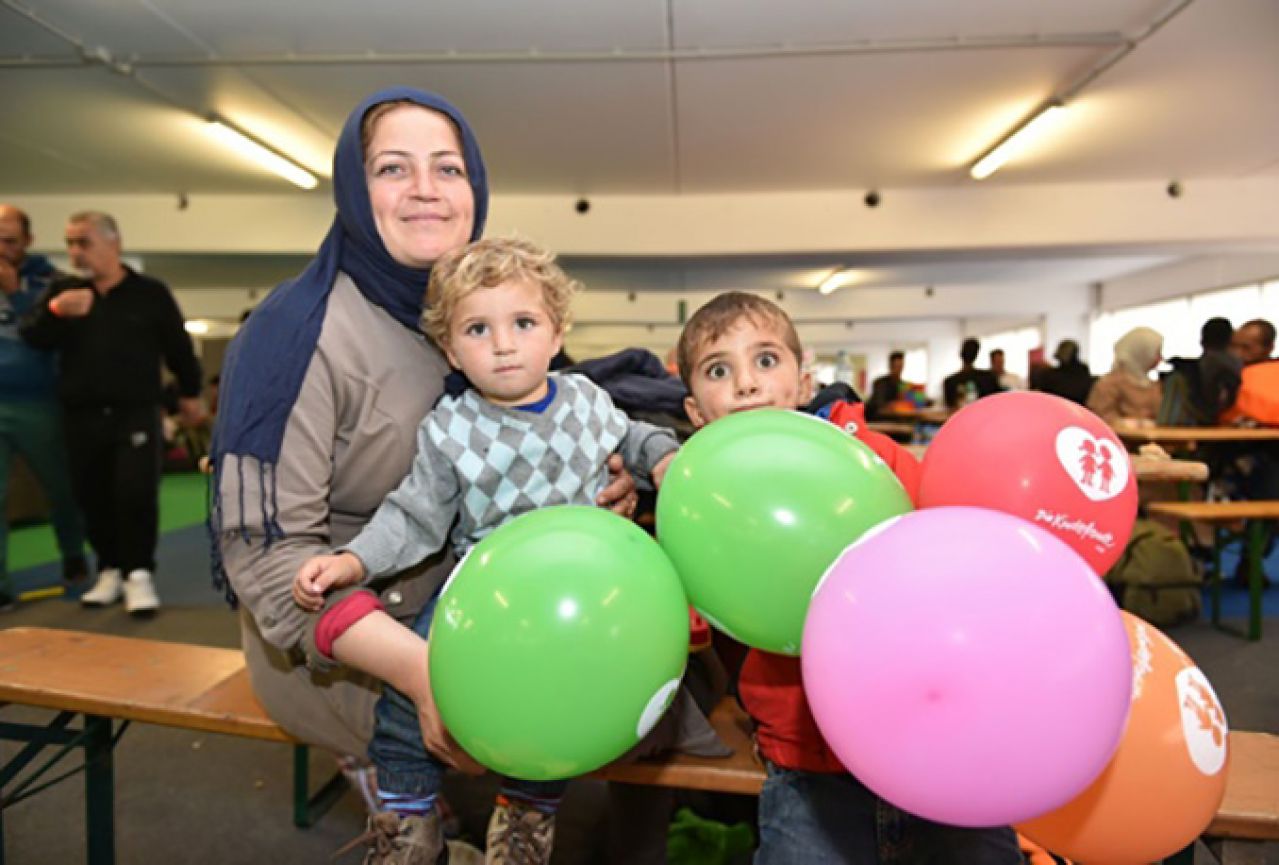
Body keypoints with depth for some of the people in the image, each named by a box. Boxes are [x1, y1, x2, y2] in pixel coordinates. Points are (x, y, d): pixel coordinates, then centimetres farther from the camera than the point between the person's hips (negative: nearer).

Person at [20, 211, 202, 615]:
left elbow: (178, 346, 8)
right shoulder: (61, 290, 8)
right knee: (93, 498, 8)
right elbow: (32, 336, -4)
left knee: (136, 494, -9)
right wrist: (54, 311, -24)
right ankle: (110, 570, 22)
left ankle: (139, 573, 2)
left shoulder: (150, 292, 1)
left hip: (136, 413, -3)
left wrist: (189, 393, 13)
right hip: (82, 416, 4)